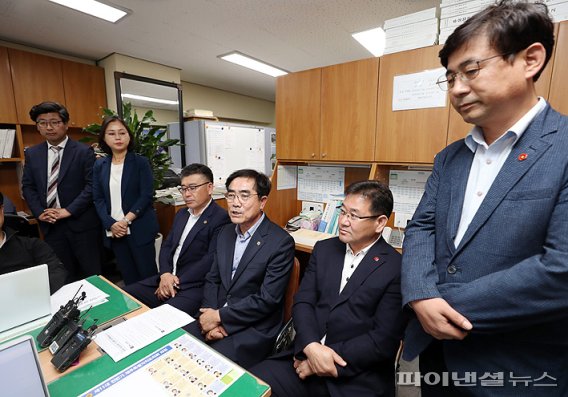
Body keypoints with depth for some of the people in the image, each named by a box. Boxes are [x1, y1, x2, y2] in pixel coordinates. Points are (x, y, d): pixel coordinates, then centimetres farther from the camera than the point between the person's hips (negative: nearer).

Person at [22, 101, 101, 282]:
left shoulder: (84, 152, -5)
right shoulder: (32, 154, 10)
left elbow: (92, 185, -10)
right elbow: (27, 186, 12)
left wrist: (68, 210, -15)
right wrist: (39, 212, -3)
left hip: (81, 223, -4)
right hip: (50, 225, 4)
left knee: (92, 272, 6)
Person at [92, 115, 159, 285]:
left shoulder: (141, 162, -2)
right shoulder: (100, 165, 9)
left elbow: (146, 195, -9)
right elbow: (98, 199, 5)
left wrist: (126, 220, -15)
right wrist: (111, 224, -9)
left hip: (139, 229, -3)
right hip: (114, 231, 4)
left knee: (147, 275, 3)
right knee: (128, 277, 12)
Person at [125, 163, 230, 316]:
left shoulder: (221, 218, -13)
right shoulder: (181, 215, 16)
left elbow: (211, 261, -18)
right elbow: (166, 246, 14)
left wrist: (177, 282, -14)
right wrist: (165, 274, -4)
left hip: (194, 286, -8)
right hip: (167, 278, 8)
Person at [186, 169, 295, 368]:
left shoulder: (281, 242, -17)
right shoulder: (225, 232, 5)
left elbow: (267, 300, -18)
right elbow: (212, 279, 8)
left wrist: (219, 316, -13)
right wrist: (211, 318, -8)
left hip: (254, 329, -5)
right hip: (216, 316, 6)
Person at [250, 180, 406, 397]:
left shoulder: (397, 269, -9)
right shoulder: (324, 249, 5)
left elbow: (384, 340, -11)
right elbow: (303, 301, 1)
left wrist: (331, 356, -13)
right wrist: (311, 347, -15)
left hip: (359, 377, -3)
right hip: (306, 354, 3)